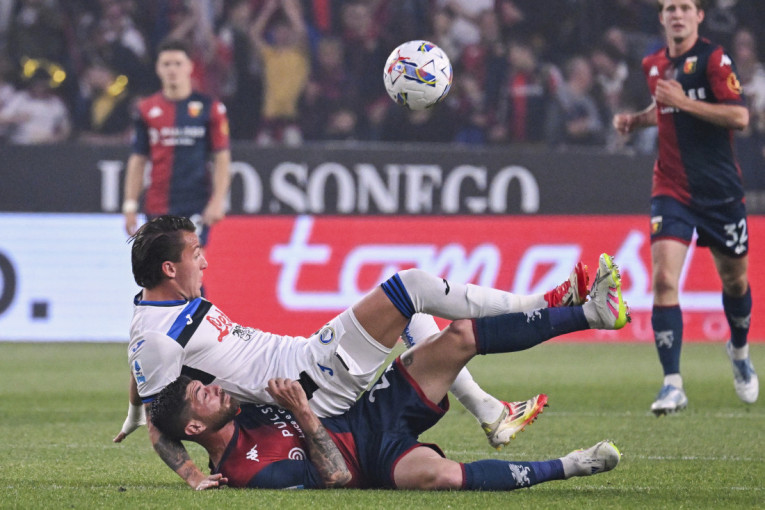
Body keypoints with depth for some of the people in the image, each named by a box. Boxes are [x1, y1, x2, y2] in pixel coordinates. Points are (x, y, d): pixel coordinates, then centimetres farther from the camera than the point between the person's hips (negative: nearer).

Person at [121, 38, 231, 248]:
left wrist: (217, 201, -9)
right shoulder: (147, 110, 7)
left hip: (196, 207, -3)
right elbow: (138, 160, 10)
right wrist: (130, 205, 4)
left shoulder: (210, 108, 1)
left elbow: (222, 159, 1)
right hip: (157, 207, 3)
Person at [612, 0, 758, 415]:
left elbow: (739, 117, -19)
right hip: (671, 190, 3)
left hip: (720, 189, -3)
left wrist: (684, 102, -24)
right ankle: (672, 385, -14)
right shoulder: (653, 65, 8)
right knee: (664, 279, -15)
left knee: (734, 279, 13)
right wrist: (636, 120, 8)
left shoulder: (714, 59, -10)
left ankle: (739, 351, 44)